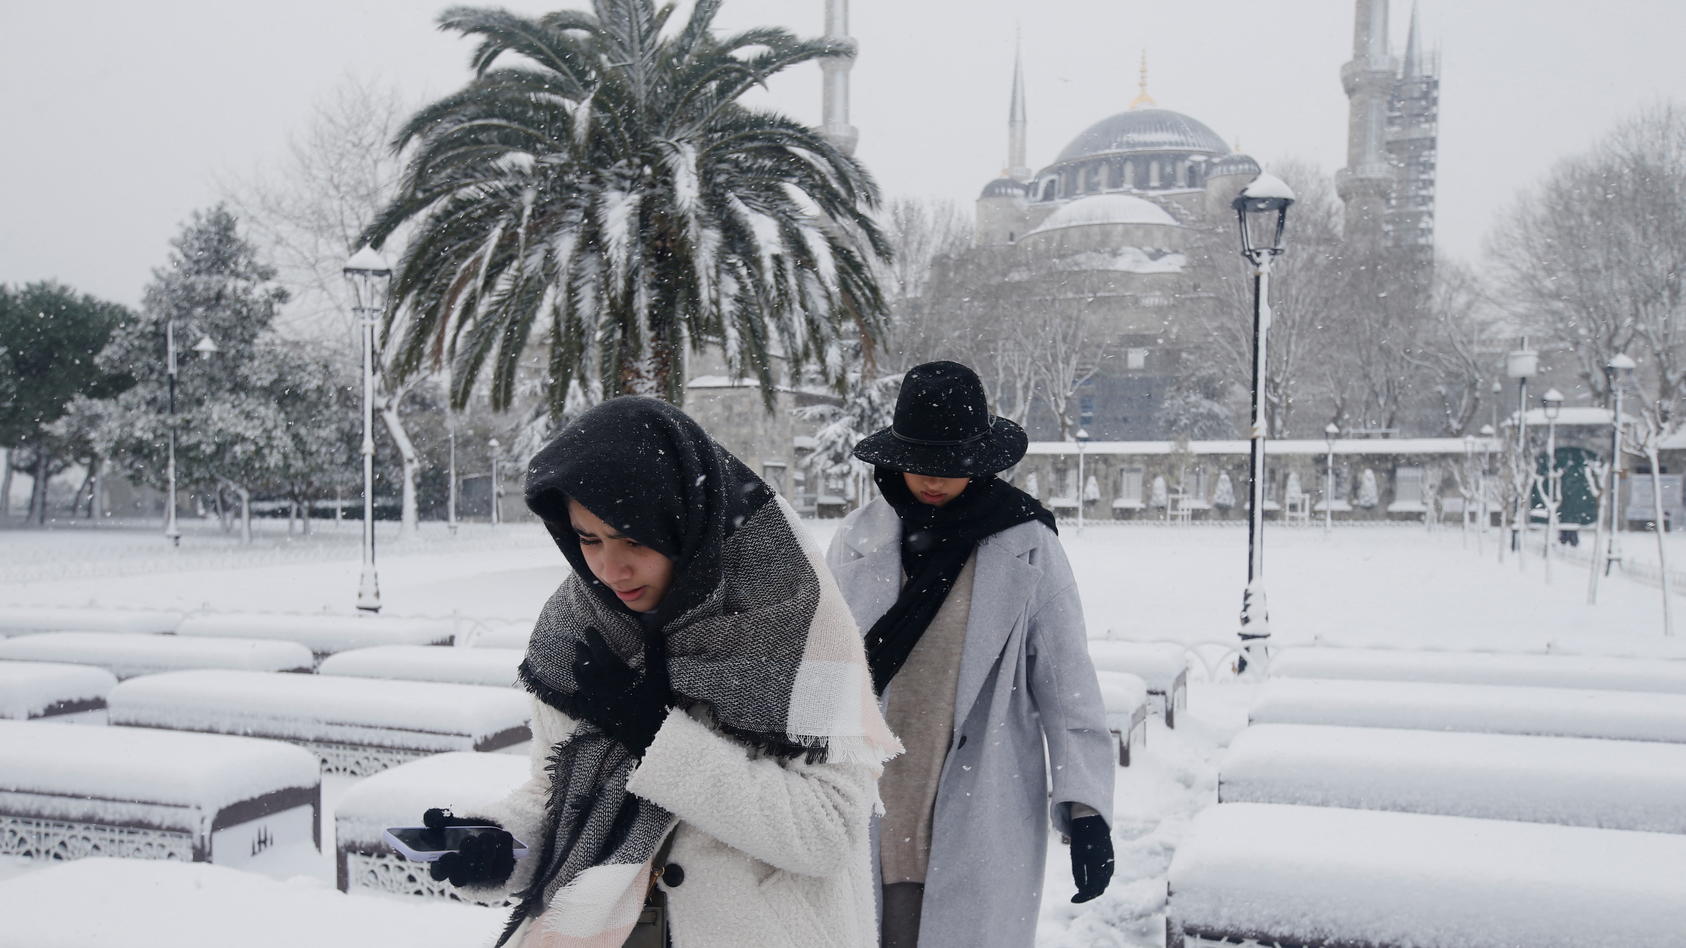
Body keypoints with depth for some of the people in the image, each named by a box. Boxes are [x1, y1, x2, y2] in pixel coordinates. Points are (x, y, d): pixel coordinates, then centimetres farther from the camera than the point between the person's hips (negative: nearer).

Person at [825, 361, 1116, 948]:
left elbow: (1066, 680, -2)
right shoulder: (858, 539, 4)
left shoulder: (1027, 546, -2)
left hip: (982, 822, -2)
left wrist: (1087, 811, -7)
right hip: (874, 819, 2)